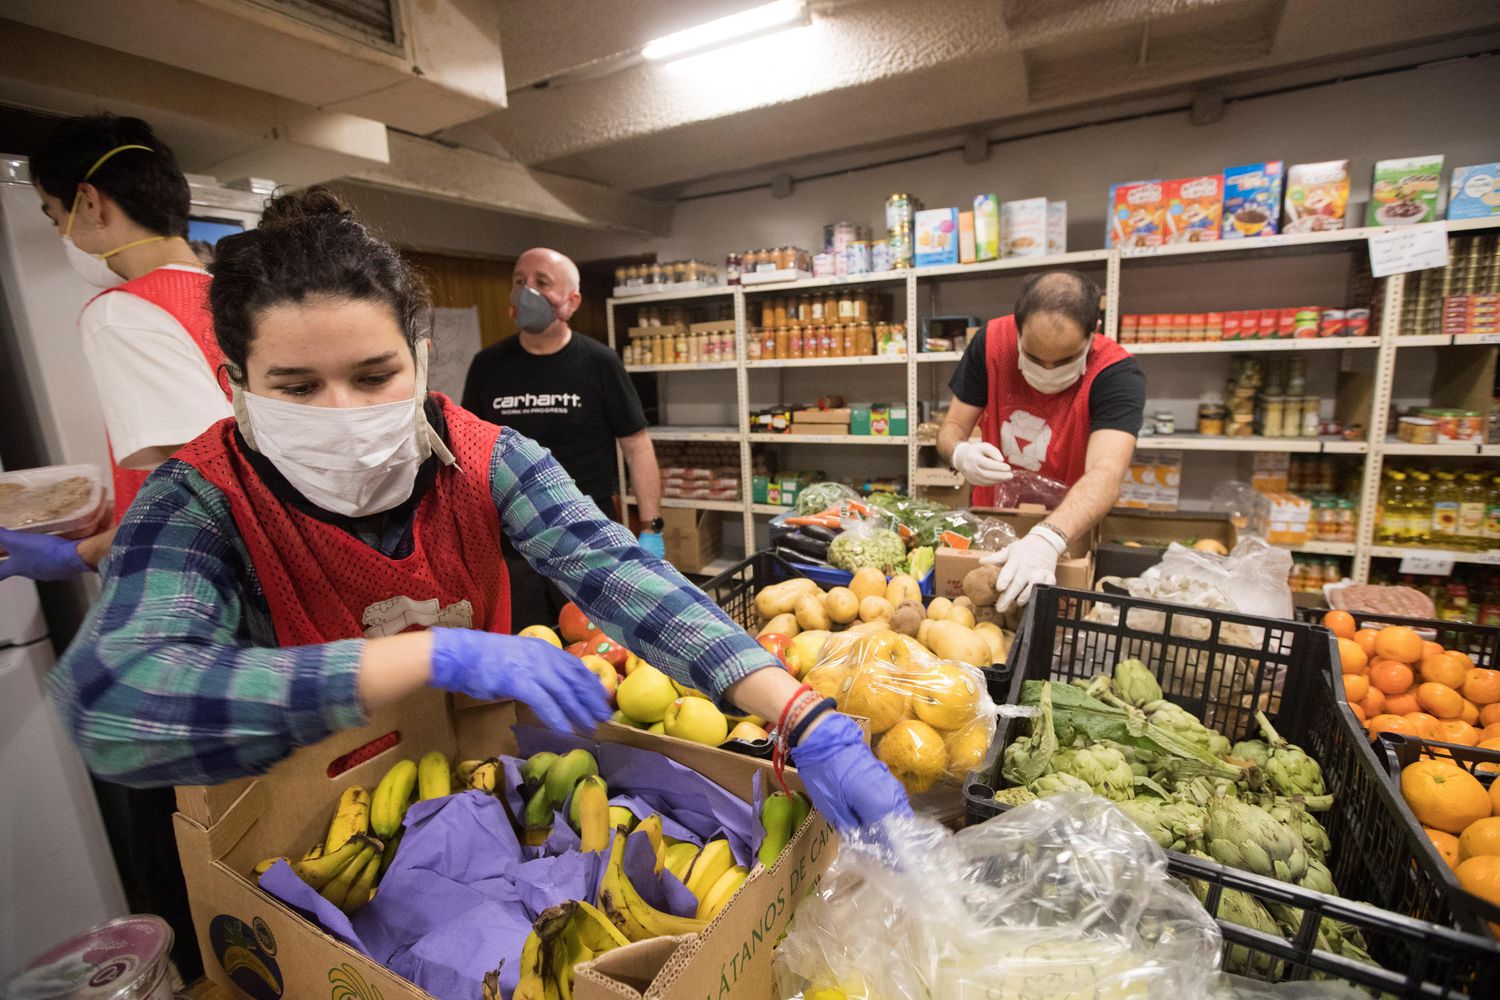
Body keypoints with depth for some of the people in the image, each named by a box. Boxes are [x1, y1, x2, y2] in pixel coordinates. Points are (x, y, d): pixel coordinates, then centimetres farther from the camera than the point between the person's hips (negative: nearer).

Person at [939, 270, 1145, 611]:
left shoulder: (1117, 374, -22)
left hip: (1069, 533, -3)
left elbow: (1105, 474, -36)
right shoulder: (992, 342, -14)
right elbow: (952, 428, -7)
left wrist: (1047, 539, -54)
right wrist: (961, 454, -30)